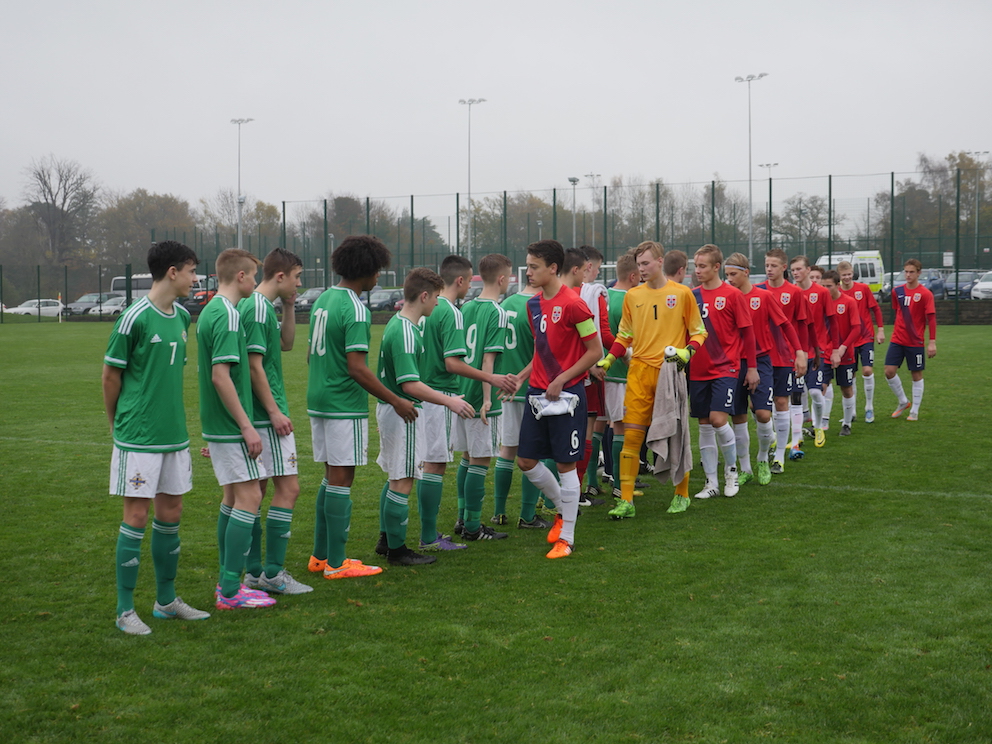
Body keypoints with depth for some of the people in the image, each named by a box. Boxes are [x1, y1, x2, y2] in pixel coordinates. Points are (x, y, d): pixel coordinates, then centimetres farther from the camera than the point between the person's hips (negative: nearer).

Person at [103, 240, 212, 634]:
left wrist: (177, 416, 14)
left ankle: (166, 600, 24)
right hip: (139, 437, -7)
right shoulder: (135, 318, -13)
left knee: (171, 514, 12)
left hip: (174, 435, 7)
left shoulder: (182, 317, 9)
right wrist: (117, 423, 6)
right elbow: (110, 375, -5)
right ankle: (126, 610, 7)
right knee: (136, 516, -3)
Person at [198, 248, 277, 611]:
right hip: (230, 426, -10)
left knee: (233, 497, 13)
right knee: (249, 497, -8)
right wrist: (247, 426, -19)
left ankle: (227, 583, 18)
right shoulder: (227, 315, -17)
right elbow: (220, 376, -23)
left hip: (218, 426, 10)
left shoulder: (210, 312, 13)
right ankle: (230, 591, -7)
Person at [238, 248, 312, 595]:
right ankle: (273, 573, -5)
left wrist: (289, 307, 13)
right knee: (288, 487, -7)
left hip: (256, 415, 10)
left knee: (257, 488, 11)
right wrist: (274, 411, -19)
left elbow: (286, 343, 25)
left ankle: (253, 572, 15)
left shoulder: (254, 306, 14)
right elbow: (254, 364, -19)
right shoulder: (259, 309, -15)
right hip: (266, 415, -10)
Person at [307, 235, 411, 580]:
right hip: (344, 405, -9)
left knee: (331, 477, 16)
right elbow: (357, 367, -21)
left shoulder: (322, 300, 11)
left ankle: (321, 555, 22)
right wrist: (395, 401, -16)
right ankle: (336, 563, 2)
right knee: (341, 480, -3)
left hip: (318, 400, 9)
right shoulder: (356, 310, -17)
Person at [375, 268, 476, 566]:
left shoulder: (398, 324, 10)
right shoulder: (405, 332, -22)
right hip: (402, 412, -11)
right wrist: (449, 401, -24)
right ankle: (397, 550, 4)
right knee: (402, 482, -3)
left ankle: (387, 539, 28)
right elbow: (410, 385, -27)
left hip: (391, 408, 11)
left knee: (395, 478, 19)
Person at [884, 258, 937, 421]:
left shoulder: (925, 294, -8)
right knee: (889, 372, -4)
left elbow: (931, 319, -9)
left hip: (915, 342, -4)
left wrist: (932, 342, -13)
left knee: (916, 375, 5)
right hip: (897, 340, 4)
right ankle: (903, 402, 18)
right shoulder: (897, 291, 5)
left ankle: (915, 411, 17)